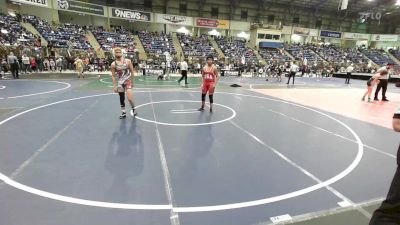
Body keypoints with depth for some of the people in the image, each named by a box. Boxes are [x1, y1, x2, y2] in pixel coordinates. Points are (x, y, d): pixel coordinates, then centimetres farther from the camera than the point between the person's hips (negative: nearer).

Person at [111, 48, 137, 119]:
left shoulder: (128, 61, -5)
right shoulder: (113, 64, -3)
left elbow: (132, 72, 2)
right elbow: (113, 76, 2)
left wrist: (132, 81, 4)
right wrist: (115, 86, -3)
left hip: (128, 81, -2)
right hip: (120, 82, 2)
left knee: (129, 98, -16)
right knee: (121, 98, 9)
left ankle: (133, 108, 12)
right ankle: (123, 113, 24)